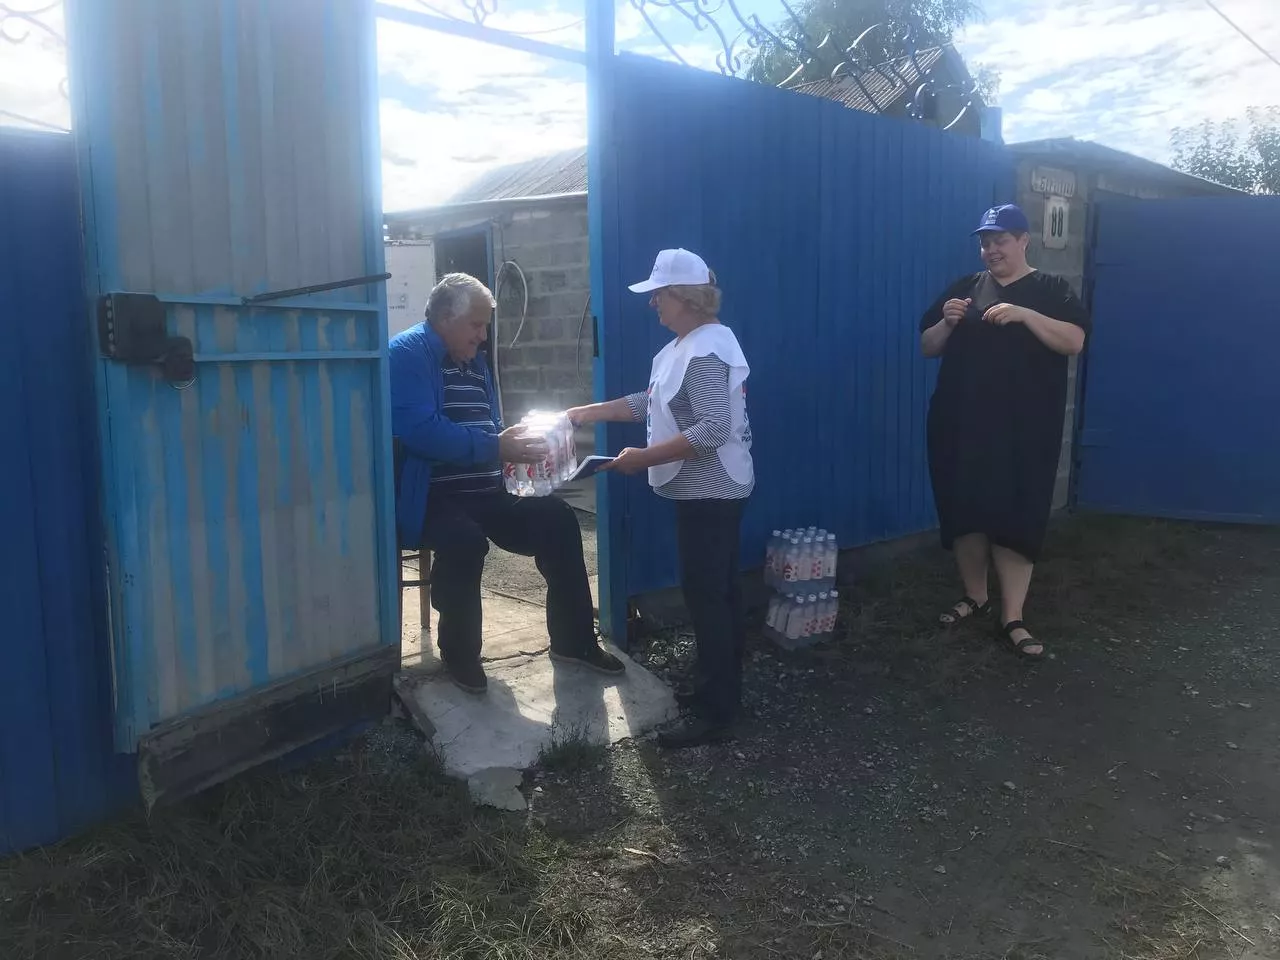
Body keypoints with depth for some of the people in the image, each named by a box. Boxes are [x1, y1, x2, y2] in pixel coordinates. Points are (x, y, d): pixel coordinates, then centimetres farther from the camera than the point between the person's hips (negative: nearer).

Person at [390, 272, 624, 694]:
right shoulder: (407, 354, -10)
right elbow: (420, 431, -26)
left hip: (481, 494, 9)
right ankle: (459, 651, -10)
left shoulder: (475, 363, 17)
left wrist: (517, 444, 0)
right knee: (466, 538, -36)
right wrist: (496, 448, -24)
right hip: (430, 496, -8)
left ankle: (573, 639, 7)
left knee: (557, 518, -4)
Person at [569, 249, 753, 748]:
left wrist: (644, 457, -25)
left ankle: (715, 714, 4)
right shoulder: (684, 347, 13)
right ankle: (721, 690, 29)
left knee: (705, 596, -5)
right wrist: (587, 413, 11)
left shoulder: (705, 352, -21)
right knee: (718, 593, 17)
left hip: (710, 493, -11)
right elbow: (652, 401, 16)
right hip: (709, 491, 11)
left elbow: (713, 429, -29)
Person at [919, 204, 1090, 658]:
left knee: (1015, 517, -5)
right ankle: (974, 596, 25)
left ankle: (1013, 617, 1)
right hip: (961, 424, 3)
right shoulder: (964, 287, 11)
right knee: (964, 510, 7)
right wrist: (947, 322, -9)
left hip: (1023, 430, -3)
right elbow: (928, 347, 12)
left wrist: (1023, 314, -21)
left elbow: (1074, 341, -10)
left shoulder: (1051, 290, 4)